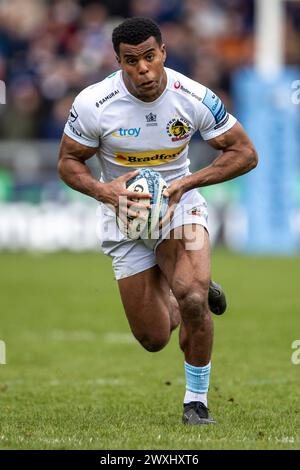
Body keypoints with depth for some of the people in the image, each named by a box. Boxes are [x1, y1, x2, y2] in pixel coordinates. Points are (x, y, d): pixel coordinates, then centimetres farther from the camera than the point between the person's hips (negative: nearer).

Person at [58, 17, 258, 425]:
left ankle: (197, 401, -7)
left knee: (192, 298, -29)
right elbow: (68, 162, -4)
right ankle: (185, 295, 40)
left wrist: (186, 182, -20)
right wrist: (104, 191, -24)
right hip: (125, 215, 1)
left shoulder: (194, 98, -17)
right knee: (153, 339, 2)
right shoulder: (94, 104, -18)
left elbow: (244, 154, -8)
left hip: (179, 206, -1)